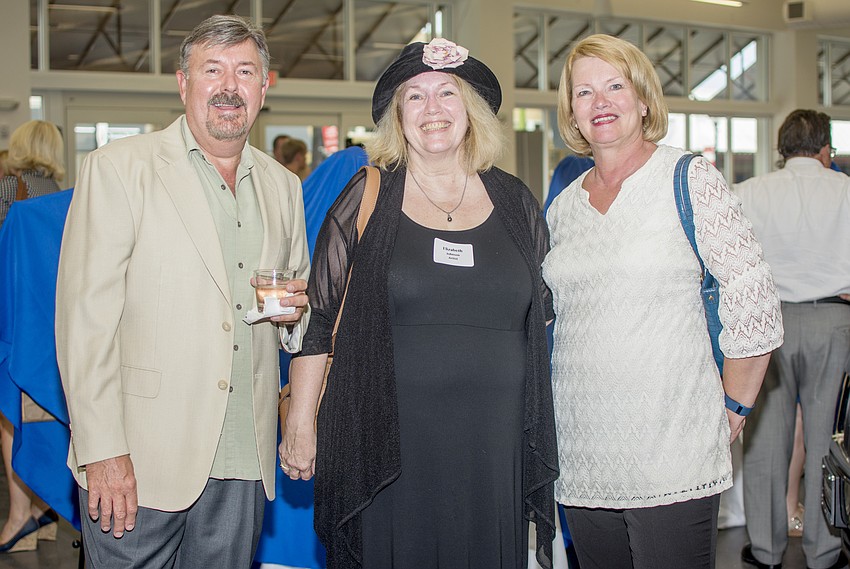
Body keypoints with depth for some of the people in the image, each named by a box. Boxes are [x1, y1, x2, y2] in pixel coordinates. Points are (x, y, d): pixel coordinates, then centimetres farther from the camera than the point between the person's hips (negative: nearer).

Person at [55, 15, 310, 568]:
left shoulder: (283, 186, 13)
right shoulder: (117, 168, -3)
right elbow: (86, 317, -9)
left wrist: (295, 310, -2)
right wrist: (102, 451, -16)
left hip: (243, 465, 4)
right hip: (141, 462, -4)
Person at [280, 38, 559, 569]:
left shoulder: (514, 202, 9)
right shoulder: (368, 198, 2)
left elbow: (541, 318, 15)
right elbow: (317, 317, 2)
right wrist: (300, 421, -3)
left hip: (492, 446, 3)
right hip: (387, 444, -2)